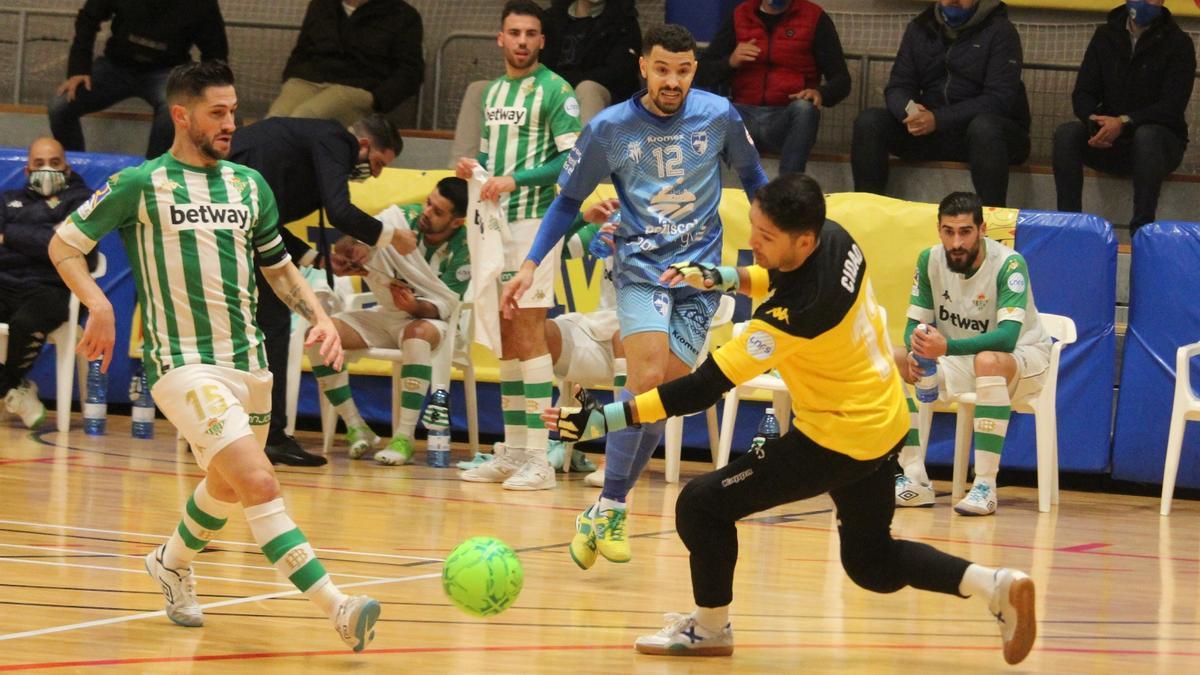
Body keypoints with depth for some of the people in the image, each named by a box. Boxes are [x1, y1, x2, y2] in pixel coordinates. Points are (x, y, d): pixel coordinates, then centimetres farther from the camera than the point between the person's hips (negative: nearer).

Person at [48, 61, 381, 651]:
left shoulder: (250, 186, 11)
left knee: (227, 488, 19)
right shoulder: (140, 185, -3)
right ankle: (336, 608, -27)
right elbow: (63, 245, 4)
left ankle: (172, 563, 49)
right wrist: (98, 303, -12)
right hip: (183, 364, -7)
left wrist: (319, 317, 7)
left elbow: (278, 267, 23)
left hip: (247, 360, 7)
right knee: (259, 483, -20)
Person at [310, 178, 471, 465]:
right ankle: (356, 428, -11)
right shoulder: (401, 218, -10)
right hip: (385, 315, 4)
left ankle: (405, 437, -37)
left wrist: (416, 306, -36)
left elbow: (444, 307, -15)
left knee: (417, 334, -42)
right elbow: (354, 241, -18)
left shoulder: (464, 249, -16)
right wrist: (342, 254, -42)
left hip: (429, 319, -4)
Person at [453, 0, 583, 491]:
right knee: (505, 337, 9)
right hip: (496, 221, 8)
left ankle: (538, 458, -10)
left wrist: (516, 180, -20)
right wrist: (475, 169, 4)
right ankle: (513, 452, 14)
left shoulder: (554, 91, -7)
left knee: (528, 331, -11)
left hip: (534, 220, -8)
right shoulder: (494, 92, 17)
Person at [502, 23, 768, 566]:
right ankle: (608, 506, -14)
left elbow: (752, 177, 15)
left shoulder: (719, 116, -3)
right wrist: (531, 265, -1)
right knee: (647, 382, -22)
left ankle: (607, 511, 7)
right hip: (640, 269, -2)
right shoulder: (609, 129, -5)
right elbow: (569, 200, 6)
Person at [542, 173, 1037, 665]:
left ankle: (709, 629, 17)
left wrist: (604, 419, -31)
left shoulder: (797, 311, -32)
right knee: (872, 563, 24)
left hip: (839, 439, -9)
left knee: (703, 505, -1)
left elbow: (707, 385, -30)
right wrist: (720, 277, 0)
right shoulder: (835, 238, -10)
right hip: (885, 420, 9)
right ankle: (997, 586, 14)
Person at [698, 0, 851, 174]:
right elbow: (704, 73, 13)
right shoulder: (739, 17, 12)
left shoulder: (814, 18, 5)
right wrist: (730, 62, -9)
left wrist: (820, 93, -20)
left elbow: (841, 80, 3)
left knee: (804, 108, -35)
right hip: (745, 113, 2)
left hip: (787, 119, -2)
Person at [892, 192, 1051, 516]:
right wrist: (916, 348, -28)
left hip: (1022, 358, -6)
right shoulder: (930, 260, -7)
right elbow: (914, 324, -2)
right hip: (958, 359, 6)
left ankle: (985, 485, -37)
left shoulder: (1009, 264, -23)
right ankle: (915, 480, -16)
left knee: (987, 361, -40)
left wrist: (947, 347, -48)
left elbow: (1008, 336, -34)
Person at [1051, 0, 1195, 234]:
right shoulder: (1106, 36, 8)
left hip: (1161, 138, -3)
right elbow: (1082, 94, 3)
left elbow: (1172, 108, -14)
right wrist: (1093, 119, -21)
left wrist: (1124, 123, -28)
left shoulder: (1178, 43, -4)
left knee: (1146, 136, -38)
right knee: (1066, 133, -25)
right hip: (1107, 143, 3)